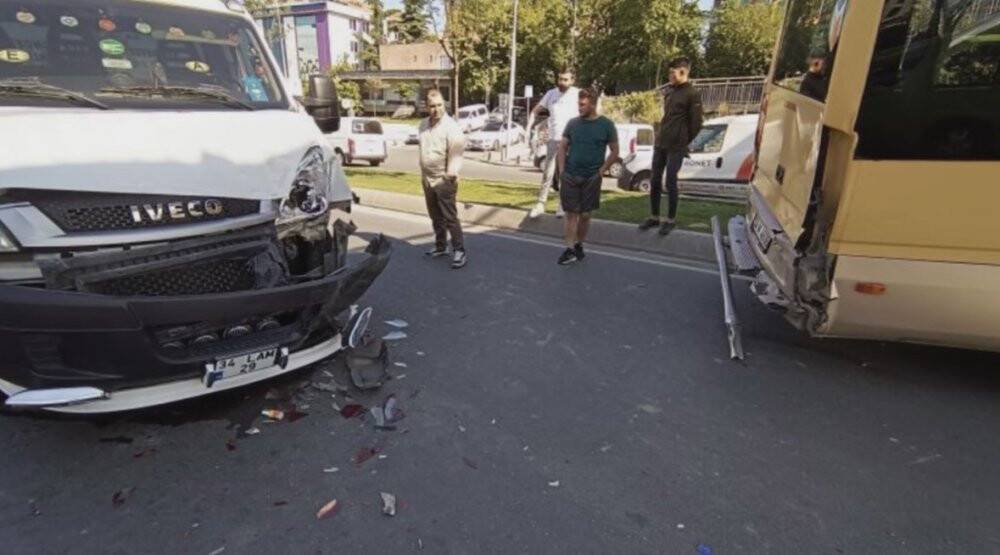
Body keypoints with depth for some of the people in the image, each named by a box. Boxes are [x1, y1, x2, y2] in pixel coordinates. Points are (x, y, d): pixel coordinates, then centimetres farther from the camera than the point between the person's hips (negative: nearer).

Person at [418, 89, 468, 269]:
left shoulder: (451, 127, -14)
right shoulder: (424, 125, 9)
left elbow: (456, 153, -20)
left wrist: (452, 173, -32)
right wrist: (423, 173, 18)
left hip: (444, 180, -7)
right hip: (427, 179, 7)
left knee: (450, 218, -7)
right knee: (435, 217, 16)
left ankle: (459, 251, 0)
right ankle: (440, 247, 29)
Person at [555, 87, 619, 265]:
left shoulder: (606, 125, -2)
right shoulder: (572, 123, 4)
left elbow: (614, 151, 3)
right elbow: (562, 147, 10)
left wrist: (601, 171, -5)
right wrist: (561, 170, 0)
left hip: (591, 178, -1)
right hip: (570, 176, 1)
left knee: (585, 214, 8)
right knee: (571, 213, 0)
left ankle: (579, 246, 24)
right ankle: (570, 250, 3)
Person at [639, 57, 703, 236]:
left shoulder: (692, 94, -8)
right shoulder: (669, 90, 14)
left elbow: (696, 123, -7)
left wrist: (684, 142, 1)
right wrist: (662, 137, 18)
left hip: (676, 147, -7)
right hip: (660, 143, 7)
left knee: (670, 183, -3)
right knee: (655, 181, 7)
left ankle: (671, 220, 9)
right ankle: (654, 217, 17)